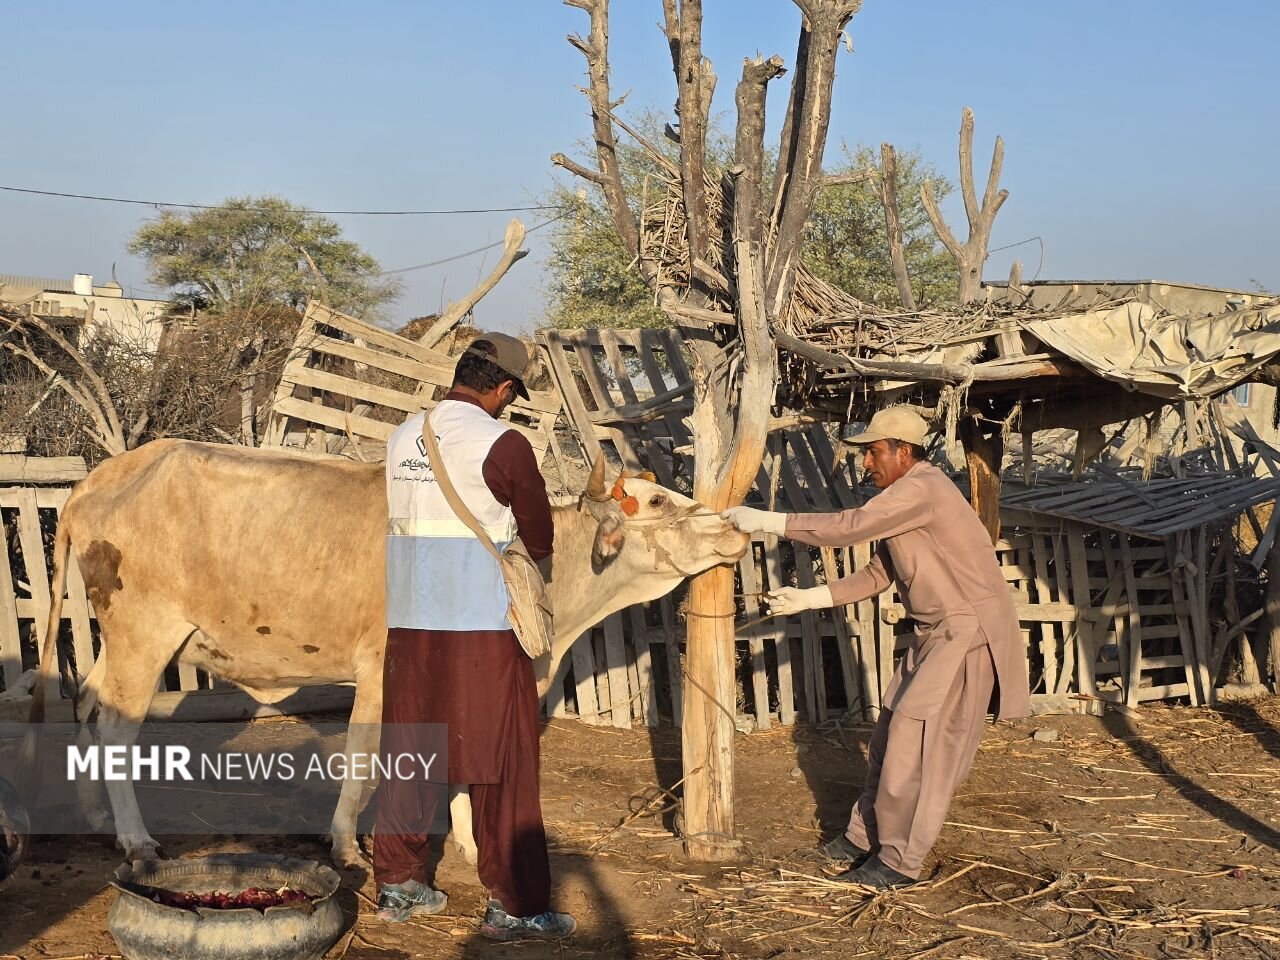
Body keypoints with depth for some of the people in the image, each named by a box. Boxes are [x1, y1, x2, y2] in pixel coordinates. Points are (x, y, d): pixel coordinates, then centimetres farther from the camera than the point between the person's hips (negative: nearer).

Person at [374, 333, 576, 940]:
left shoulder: (403, 438, 8)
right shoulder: (503, 445, -10)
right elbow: (540, 538, -1)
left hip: (407, 623, 6)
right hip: (481, 628, -6)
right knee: (501, 764, 1)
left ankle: (398, 886, 24)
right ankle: (514, 905, 6)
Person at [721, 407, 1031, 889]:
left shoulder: (922, 489, -19)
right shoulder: (905, 497, 14)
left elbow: (850, 526, -27)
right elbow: (877, 575, 16)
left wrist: (767, 521, -23)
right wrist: (808, 598, 7)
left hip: (968, 630, -10)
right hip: (937, 632, 10)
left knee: (917, 740, -9)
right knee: (891, 733, 12)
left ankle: (900, 859, -1)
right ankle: (865, 836, 22)